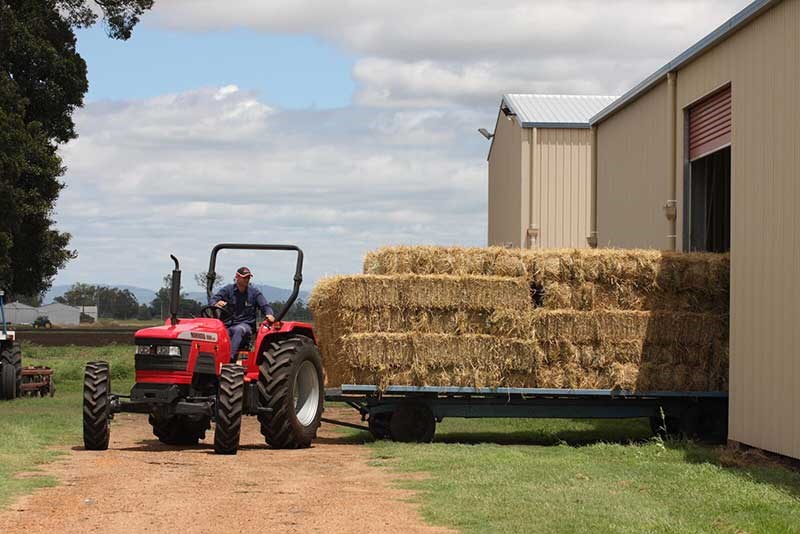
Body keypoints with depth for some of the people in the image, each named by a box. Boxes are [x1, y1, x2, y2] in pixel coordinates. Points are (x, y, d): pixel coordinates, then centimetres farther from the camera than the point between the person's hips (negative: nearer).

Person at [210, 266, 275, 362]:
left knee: (238, 329, -38)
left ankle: (230, 358, -49)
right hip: (228, 325, 1)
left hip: (246, 325, -1)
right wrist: (216, 304, -29)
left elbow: (265, 306, 5)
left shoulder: (254, 292, 9)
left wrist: (269, 314, -20)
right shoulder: (227, 290, 7)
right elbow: (212, 301, -2)